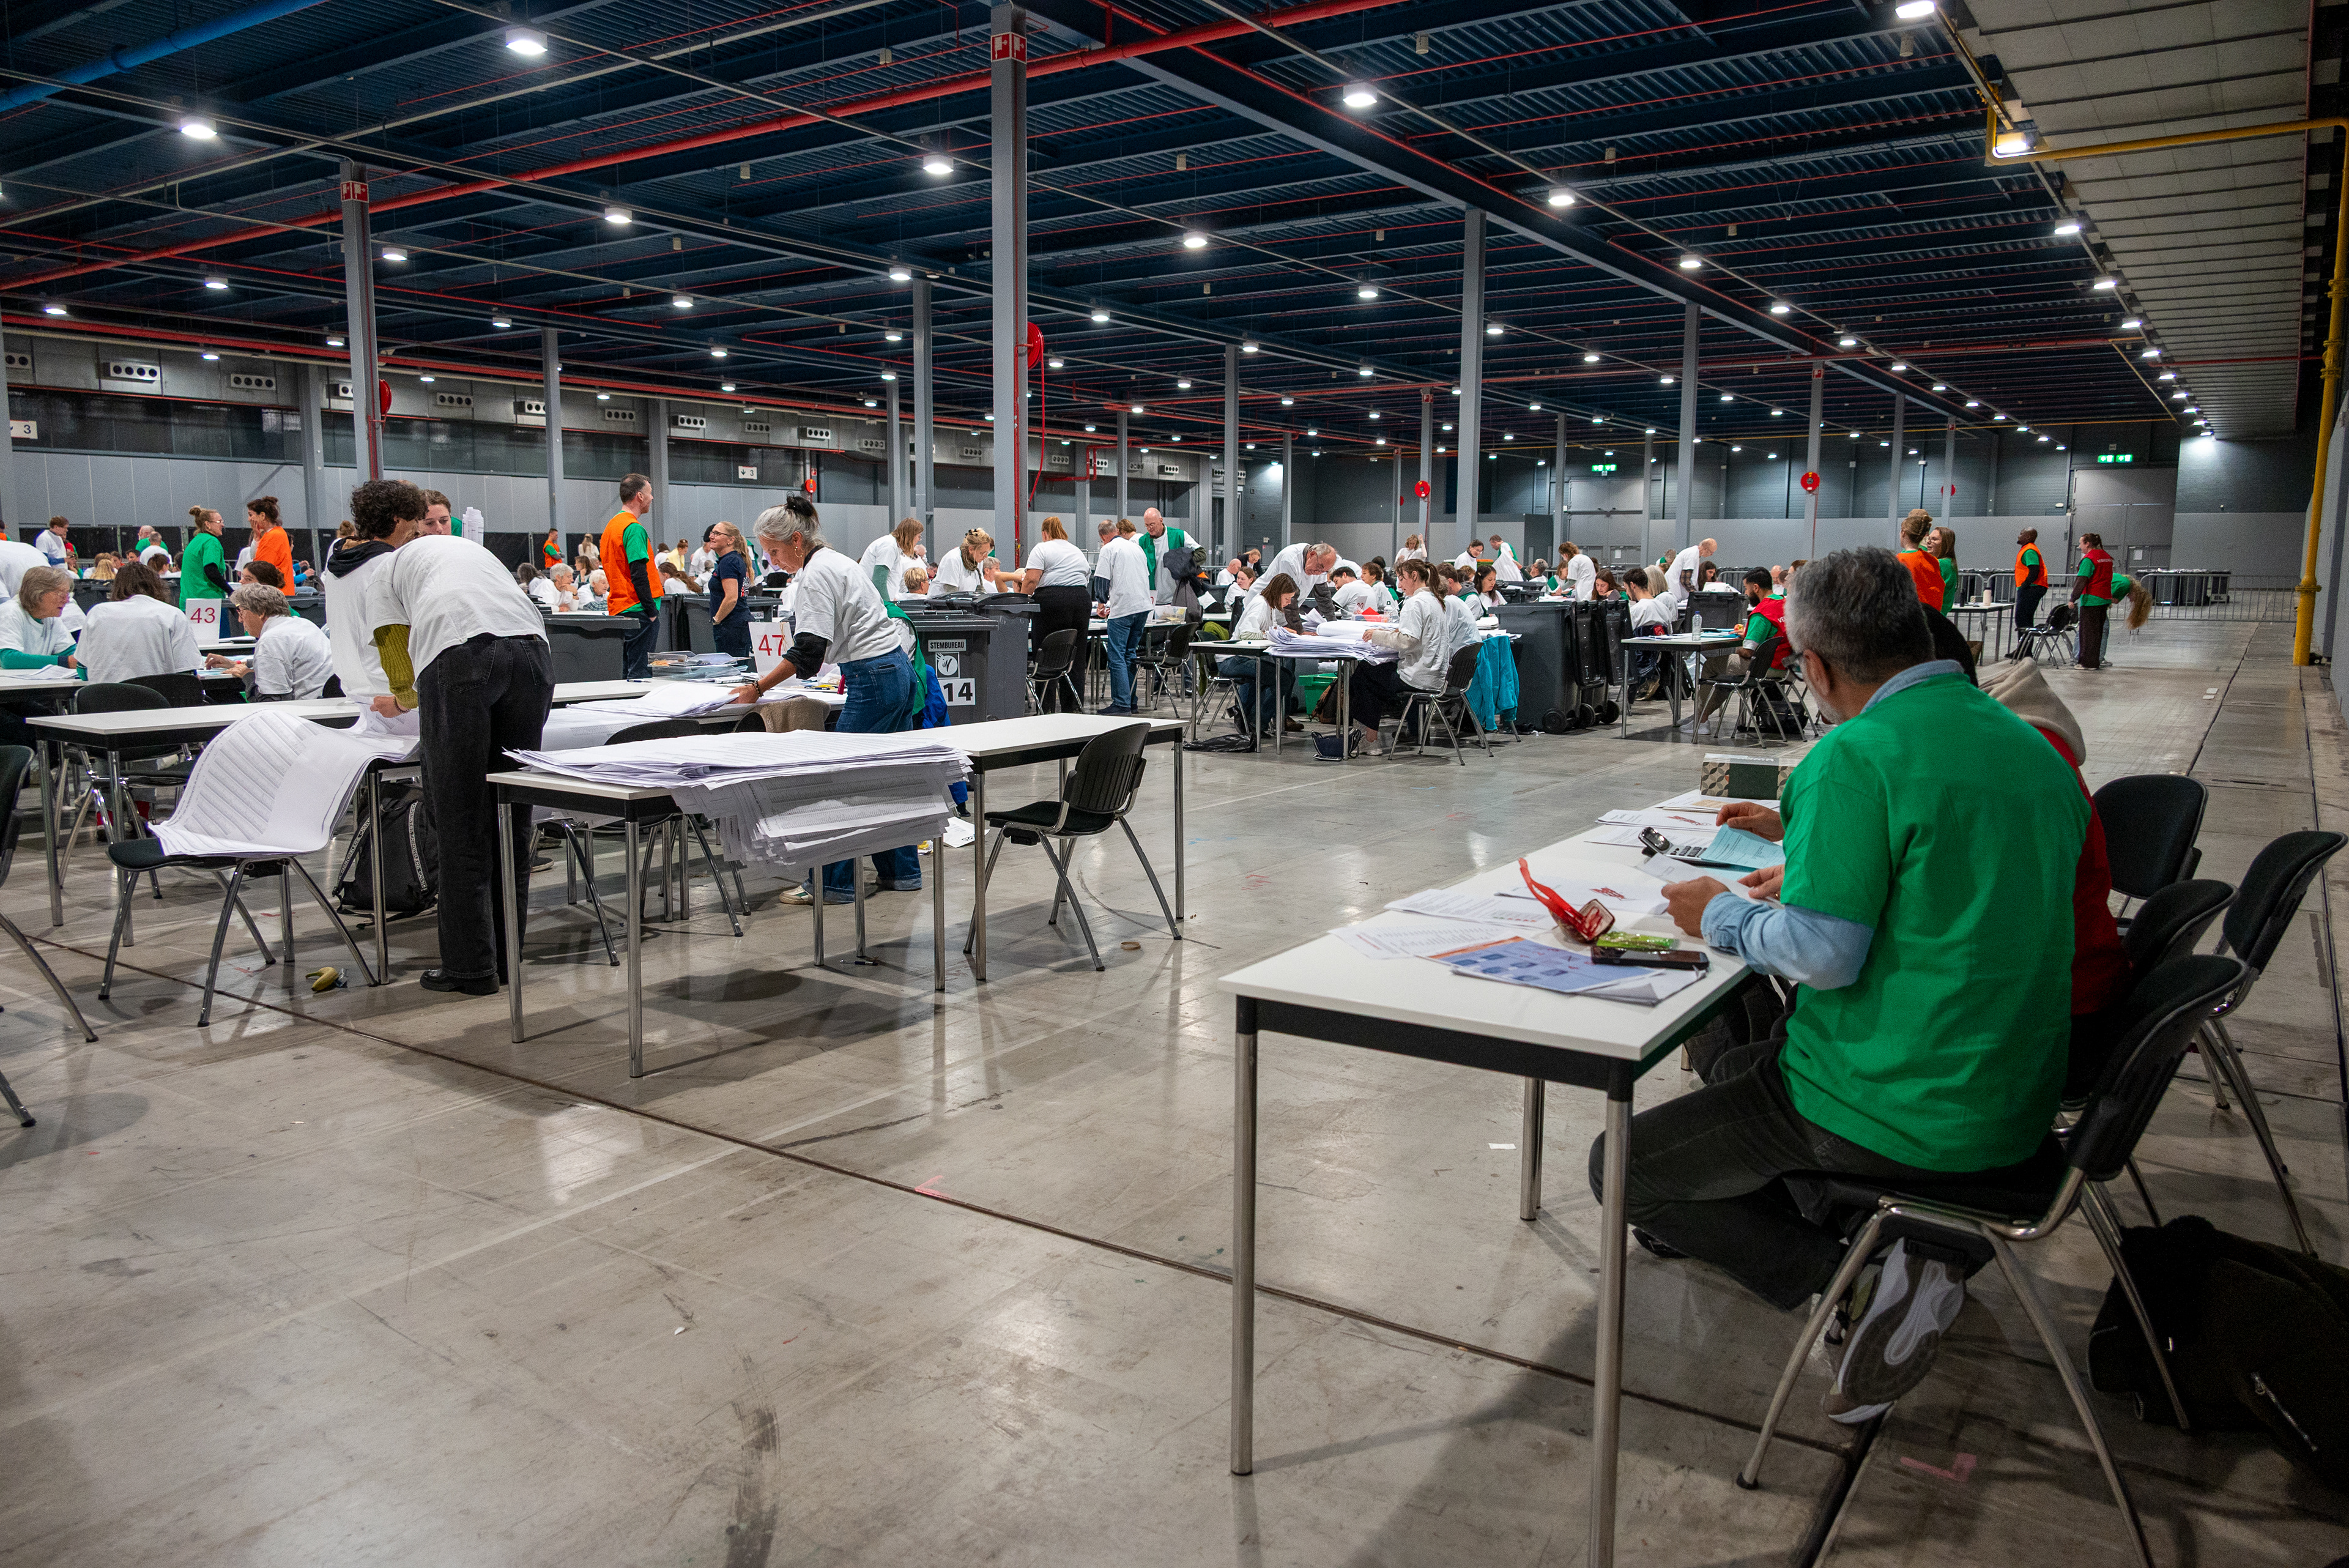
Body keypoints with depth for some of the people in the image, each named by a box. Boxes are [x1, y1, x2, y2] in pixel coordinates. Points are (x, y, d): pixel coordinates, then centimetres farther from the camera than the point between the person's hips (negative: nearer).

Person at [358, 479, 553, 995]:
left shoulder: (385, 570, 25)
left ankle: (471, 966, 4)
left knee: (461, 817, 3)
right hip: (530, 649, 4)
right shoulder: (470, 546, 37)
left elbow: (402, 677, 15)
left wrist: (405, 701, 39)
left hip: (458, 659, -4)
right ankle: (508, 952, 17)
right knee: (511, 807, 11)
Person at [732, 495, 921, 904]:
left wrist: (758, 688, -18)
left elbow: (808, 651, -20)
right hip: (898, 671, 10)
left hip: (874, 680, -10)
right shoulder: (832, 562, 17)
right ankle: (901, 872, 20)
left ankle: (834, 882, 0)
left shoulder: (817, 574, -13)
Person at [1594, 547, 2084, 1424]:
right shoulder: (2023, 740, 7)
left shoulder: (1858, 756, -21)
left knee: (1621, 1167, 3)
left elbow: (1824, 956, -24)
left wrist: (1722, 916, -5)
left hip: (1908, 1114, -9)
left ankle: (1865, 1279, -5)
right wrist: (1807, 836, 28)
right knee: (1732, 1066, 30)